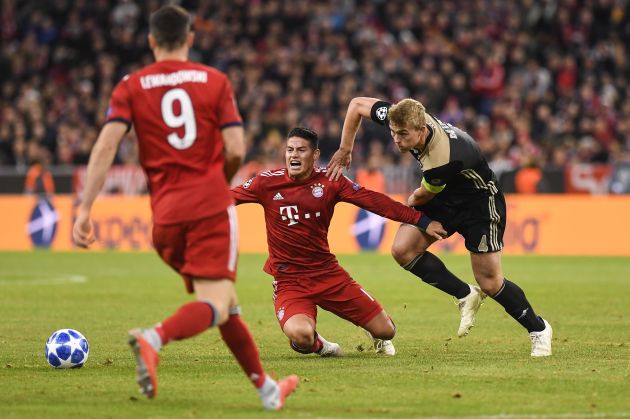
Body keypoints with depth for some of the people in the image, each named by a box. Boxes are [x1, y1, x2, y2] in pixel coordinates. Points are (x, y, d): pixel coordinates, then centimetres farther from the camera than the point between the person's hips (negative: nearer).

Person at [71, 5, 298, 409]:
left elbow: (105, 147, -6)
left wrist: (85, 209, -8)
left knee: (226, 301, 18)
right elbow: (236, 150, -3)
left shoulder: (132, 86, 7)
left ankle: (265, 387, 24)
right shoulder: (215, 81, 4)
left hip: (166, 212, 4)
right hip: (211, 206, -4)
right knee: (214, 307, -12)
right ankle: (154, 338, -42)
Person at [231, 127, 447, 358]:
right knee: (300, 337, -33)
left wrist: (422, 221, -5)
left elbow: (375, 201, -3)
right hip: (289, 281, -2)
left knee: (386, 331, 1)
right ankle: (320, 345, 7)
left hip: (328, 272, 2)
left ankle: (378, 338, 42)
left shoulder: (329, 181, -2)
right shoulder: (268, 182, -5)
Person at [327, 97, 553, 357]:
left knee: (489, 282, -6)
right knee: (402, 250, -11)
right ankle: (465, 297, 7)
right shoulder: (405, 119, -21)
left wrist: (411, 202, 4)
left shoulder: (443, 162, -40)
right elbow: (357, 104, -6)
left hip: (479, 201, -7)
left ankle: (538, 329, 19)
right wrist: (344, 150, -6)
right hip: (444, 197, 7)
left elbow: (423, 196, -18)